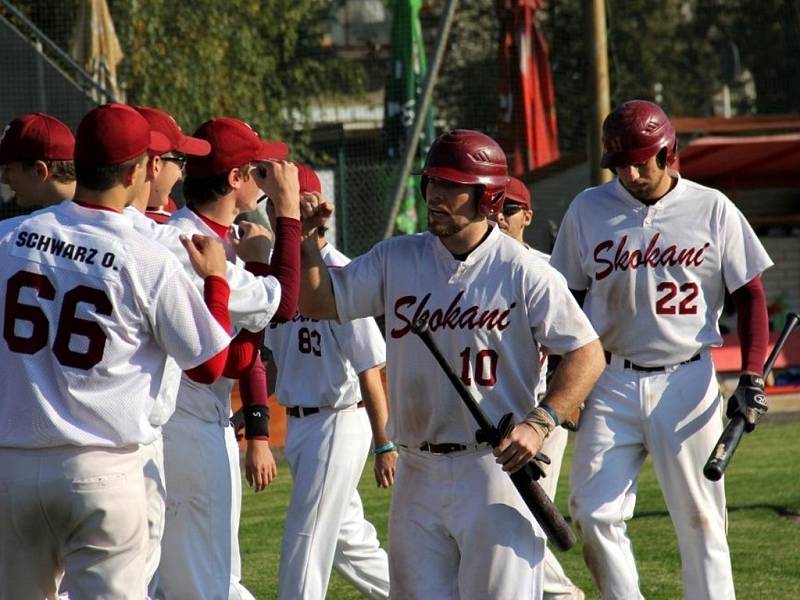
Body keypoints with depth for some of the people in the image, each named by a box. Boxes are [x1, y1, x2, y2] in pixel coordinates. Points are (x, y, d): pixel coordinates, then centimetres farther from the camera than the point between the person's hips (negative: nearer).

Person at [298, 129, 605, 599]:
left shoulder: (524, 272, -8)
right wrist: (305, 239, -8)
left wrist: (539, 423, -21)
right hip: (418, 472, 5)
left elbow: (587, 354, -9)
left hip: (496, 468, -5)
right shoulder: (396, 260, 7)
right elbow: (318, 303, 8)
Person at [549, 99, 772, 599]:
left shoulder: (712, 209, 0)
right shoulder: (588, 211, 4)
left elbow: (750, 296, 4)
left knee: (701, 521, 1)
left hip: (687, 383, -1)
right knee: (596, 515, -9)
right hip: (611, 384, 1)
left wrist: (752, 378, -6)